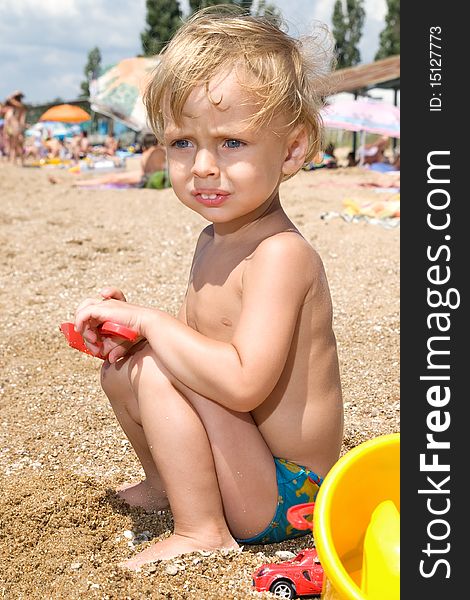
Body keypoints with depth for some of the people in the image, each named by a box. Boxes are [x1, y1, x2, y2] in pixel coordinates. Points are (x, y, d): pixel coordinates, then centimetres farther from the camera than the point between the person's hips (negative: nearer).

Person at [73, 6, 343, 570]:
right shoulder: (215, 239, 4)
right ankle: (165, 484, 31)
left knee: (156, 374, -24)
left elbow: (242, 383, -35)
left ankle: (202, 532, -9)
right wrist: (131, 328, -8)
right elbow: (199, 339, 11)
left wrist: (146, 318, -25)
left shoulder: (279, 254, -26)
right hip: (242, 467, 9)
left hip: (283, 498, -9)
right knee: (122, 369, 12)